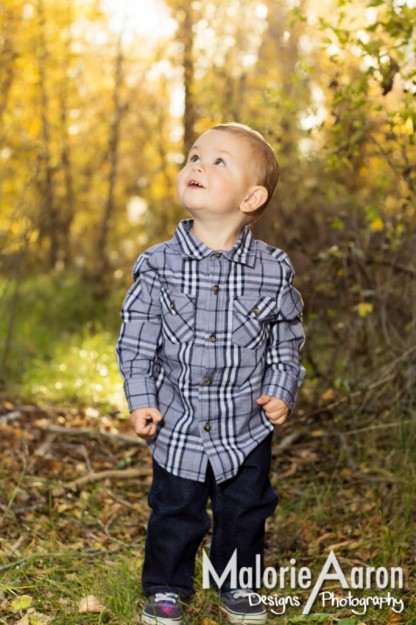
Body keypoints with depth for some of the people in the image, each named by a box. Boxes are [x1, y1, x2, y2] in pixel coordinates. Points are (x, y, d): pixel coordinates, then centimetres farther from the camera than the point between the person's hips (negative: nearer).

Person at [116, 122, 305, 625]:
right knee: (174, 513, 11)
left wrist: (281, 391, -5)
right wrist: (141, 399, -7)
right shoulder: (158, 265, -9)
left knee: (245, 511, 15)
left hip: (247, 429, 1)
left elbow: (287, 338, 4)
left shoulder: (273, 269, -8)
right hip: (178, 427, -1)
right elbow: (137, 338, -2)